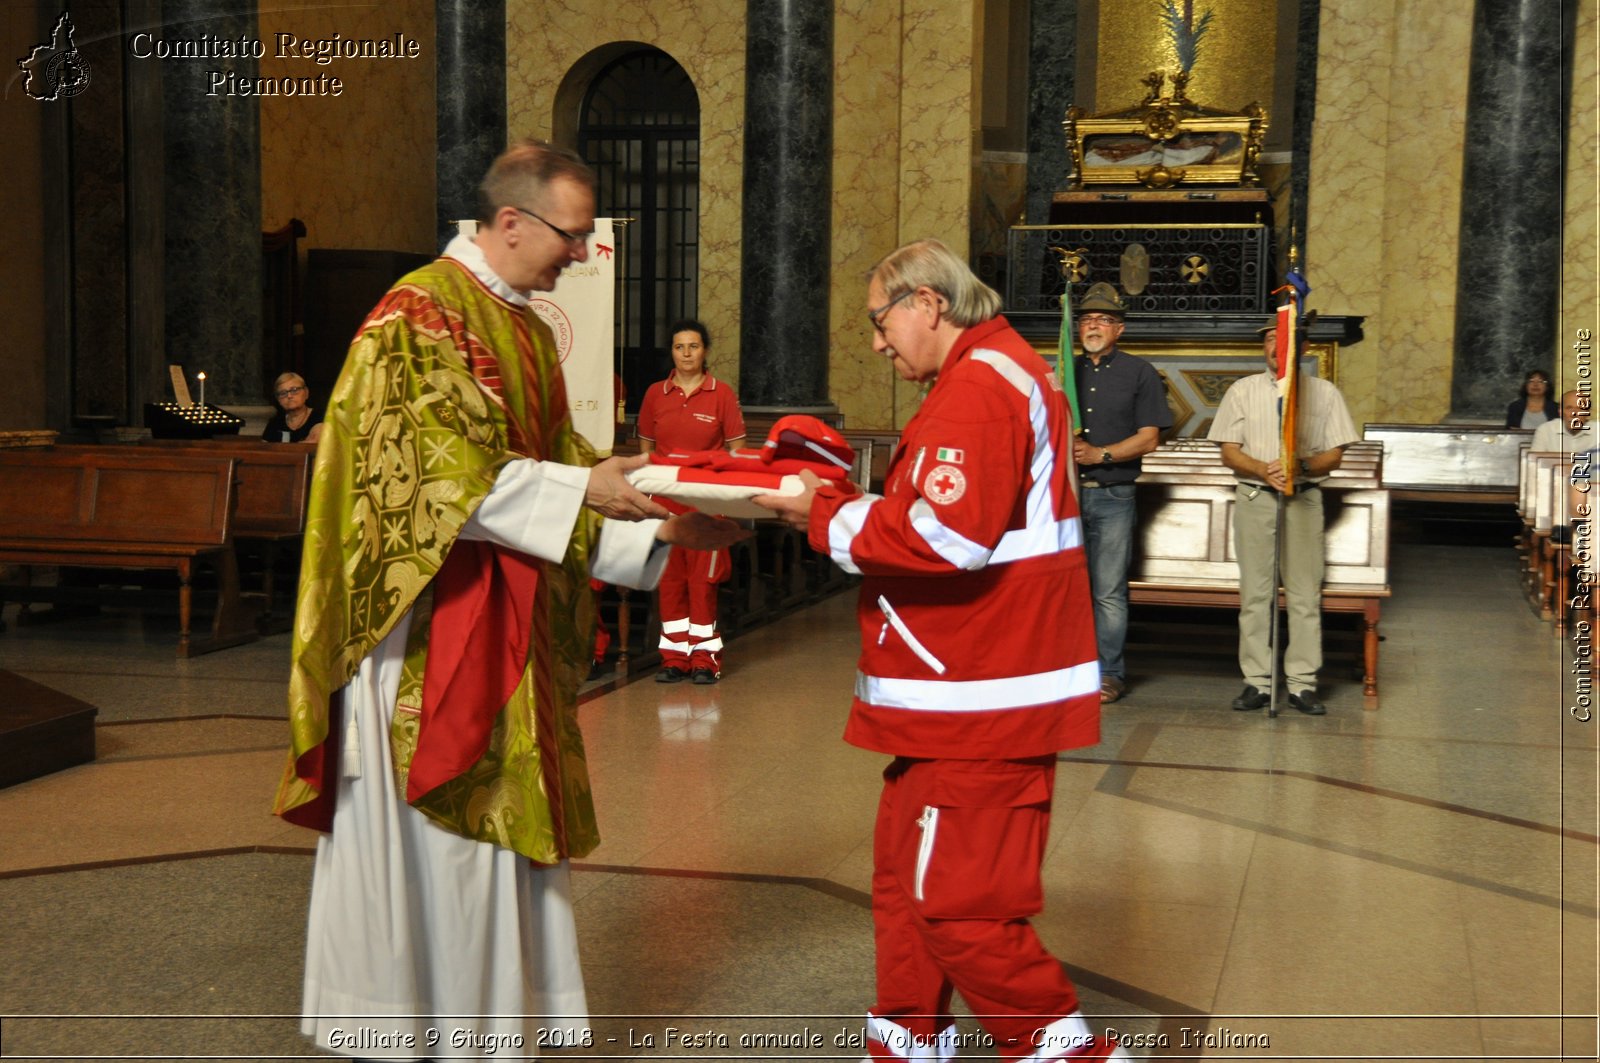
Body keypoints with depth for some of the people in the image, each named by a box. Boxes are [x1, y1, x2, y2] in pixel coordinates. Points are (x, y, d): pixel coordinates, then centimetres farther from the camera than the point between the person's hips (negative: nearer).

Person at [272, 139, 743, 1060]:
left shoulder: (528, 329, 15)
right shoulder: (419, 312, -11)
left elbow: (550, 467, 16)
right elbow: (442, 466, -20)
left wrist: (656, 529, 5)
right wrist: (584, 489, -23)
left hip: (505, 621, 8)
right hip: (426, 616, -8)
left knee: (499, 824, 10)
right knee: (420, 830, -1)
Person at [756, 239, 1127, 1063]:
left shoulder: (978, 386, -15)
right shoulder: (1001, 371, 19)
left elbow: (945, 536, -25)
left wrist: (824, 517, -14)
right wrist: (842, 505, 8)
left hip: (980, 704, -11)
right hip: (969, 690, 11)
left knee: (954, 900, -6)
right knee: (905, 872, 15)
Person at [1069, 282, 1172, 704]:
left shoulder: (1139, 373, 5)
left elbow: (1149, 439, -1)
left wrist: (1100, 454, -12)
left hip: (1113, 497, -3)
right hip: (1065, 493, 3)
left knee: (1109, 592, -3)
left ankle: (1109, 673, 4)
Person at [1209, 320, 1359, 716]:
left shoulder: (1324, 393, 8)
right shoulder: (1243, 391, 9)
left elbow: (1334, 455, 5)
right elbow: (1229, 452, 4)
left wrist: (1301, 465, -15)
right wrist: (1264, 470, -15)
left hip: (1304, 499, 0)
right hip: (1254, 498, 1)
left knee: (1305, 592, -1)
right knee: (1255, 591, 0)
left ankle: (1302, 682, 4)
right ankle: (1257, 680, 5)